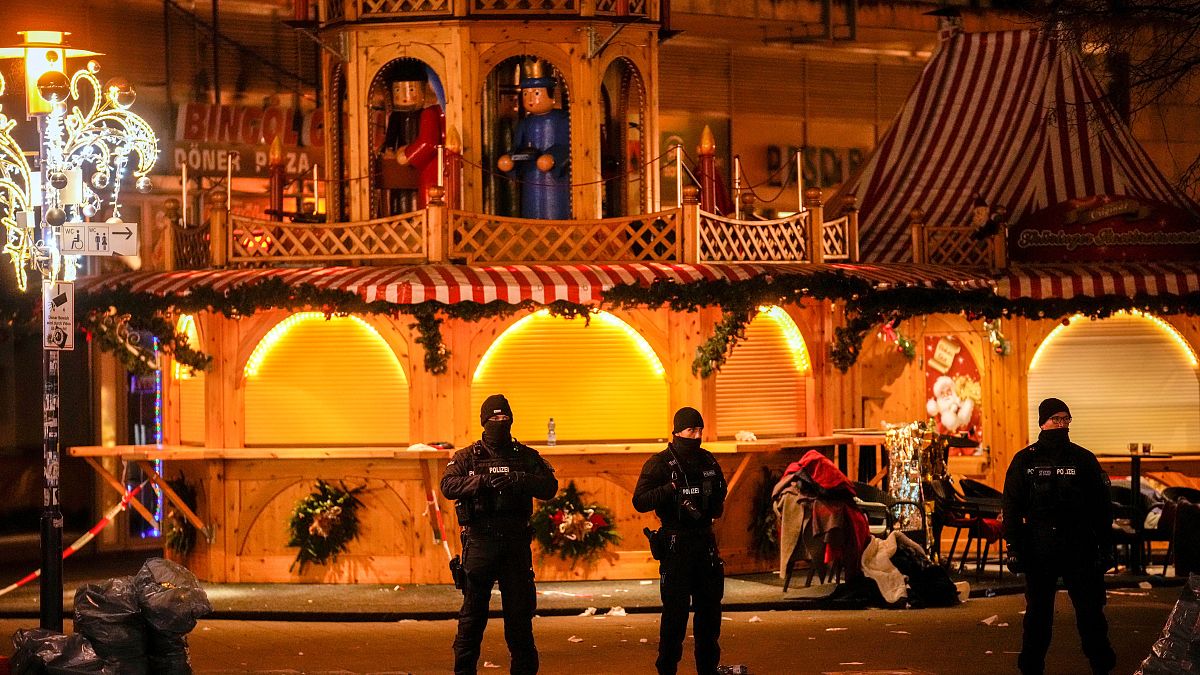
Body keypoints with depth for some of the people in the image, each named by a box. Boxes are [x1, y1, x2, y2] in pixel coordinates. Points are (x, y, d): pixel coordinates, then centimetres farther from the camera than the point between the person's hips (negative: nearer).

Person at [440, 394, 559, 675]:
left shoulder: (527, 456, 10)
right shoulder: (467, 457, 6)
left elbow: (550, 487, -1)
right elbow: (448, 485, -10)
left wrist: (520, 479, -18)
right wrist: (482, 481, -24)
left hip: (516, 543, 2)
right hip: (480, 543, -2)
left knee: (520, 610, 7)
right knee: (473, 612, 1)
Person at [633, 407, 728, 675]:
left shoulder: (708, 462, 11)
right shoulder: (660, 464, -7)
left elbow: (719, 500, 25)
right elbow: (640, 502, -16)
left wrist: (715, 507, 4)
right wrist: (671, 487, -26)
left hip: (705, 541, 6)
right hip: (676, 544, -6)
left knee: (710, 607, 11)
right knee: (675, 610, -7)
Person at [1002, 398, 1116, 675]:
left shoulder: (1084, 459, 6)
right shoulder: (1024, 461, 5)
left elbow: (1102, 506, 6)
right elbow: (1012, 506, 5)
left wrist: (1105, 546, 1)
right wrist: (1013, 546, -2)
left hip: (1079, 548, 0)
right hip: (1039, 549, 0)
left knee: (1090, 610, 1)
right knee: (1037, 613, 6)